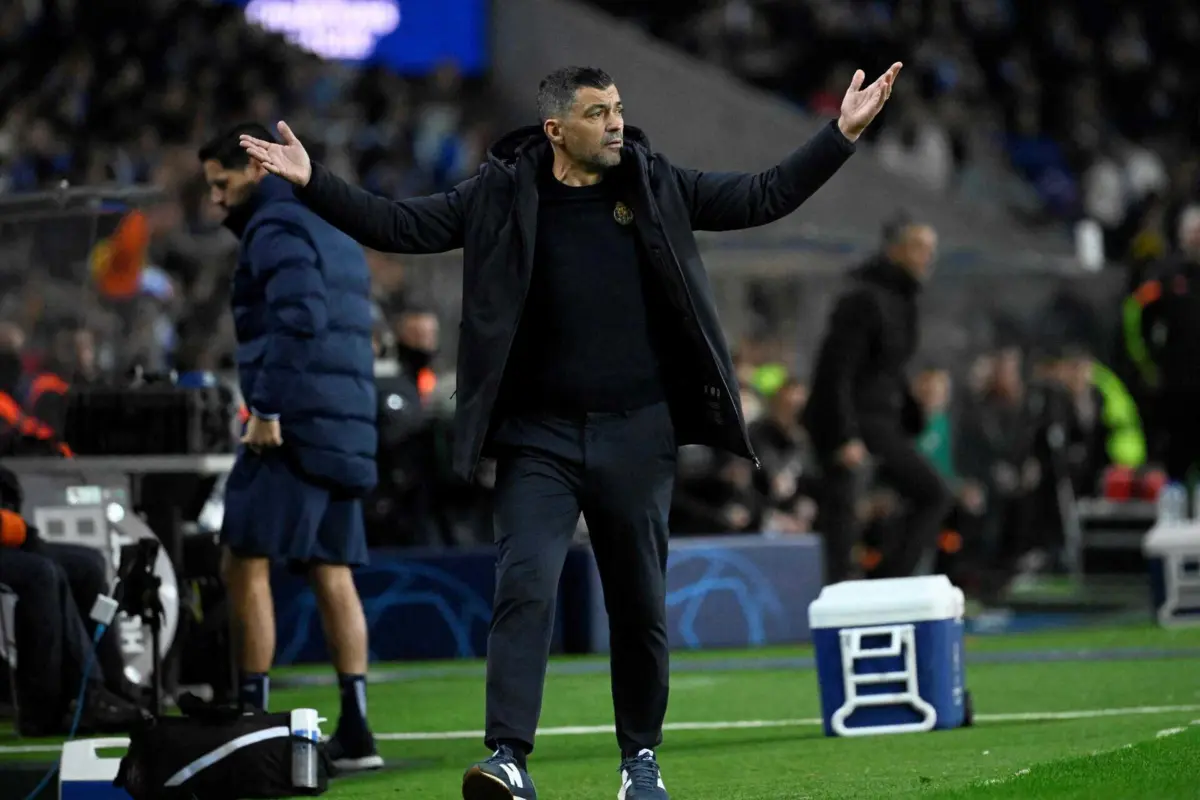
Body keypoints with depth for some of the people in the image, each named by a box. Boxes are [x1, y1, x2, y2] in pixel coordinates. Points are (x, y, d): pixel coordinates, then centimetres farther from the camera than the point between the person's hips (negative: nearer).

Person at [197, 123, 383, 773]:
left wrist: (267, 409, -20)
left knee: (246, 563, -6)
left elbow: (299, 317, -21)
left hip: (296, 425, -9)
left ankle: (252, 718, -9)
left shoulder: (276, 229, -6)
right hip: (344, 429, 9)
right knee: (331, 573, 6)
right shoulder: (336, 237, 24)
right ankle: (354, 730, 1)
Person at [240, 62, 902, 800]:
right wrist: (312, 182, -13)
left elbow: (764, 198, 7)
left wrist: (842, 135, 0)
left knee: (641, 604, 9)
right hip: (540, 435, -2)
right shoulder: (503, 195, -1)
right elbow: (402, 226, -2)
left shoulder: (656, 185, 5)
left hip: (638, 434, 2)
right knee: (525, 587, -14)